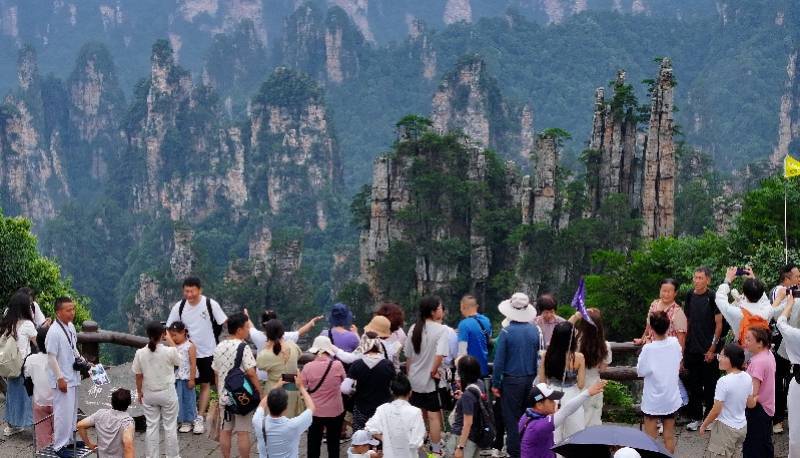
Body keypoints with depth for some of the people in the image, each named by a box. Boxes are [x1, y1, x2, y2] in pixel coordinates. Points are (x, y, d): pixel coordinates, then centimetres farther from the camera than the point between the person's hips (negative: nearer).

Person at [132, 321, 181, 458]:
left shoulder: (140, 353, -11)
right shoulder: (169, 351, -17)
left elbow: (138, 376, -3)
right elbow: (178, 361, 6)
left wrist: (139, 392, 13)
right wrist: (170, 340, 11)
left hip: (149, 395, 2)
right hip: (167, 393, -2)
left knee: (152, 426, 12)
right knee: (170, 426, 10)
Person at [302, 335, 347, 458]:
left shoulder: (308, 367, -14)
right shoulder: (337, 365, -16)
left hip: (315, 411, 1)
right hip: (335, 411, 0)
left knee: (313, 443, 14)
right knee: (333, 443, 15)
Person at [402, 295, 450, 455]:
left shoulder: (413, 328, 3)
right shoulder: (440, 329, -16)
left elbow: (408, 356, 9)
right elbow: (439, 355, -29)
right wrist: (433, 371, -14)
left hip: (415, 379, 6)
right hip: (431, 380, -6)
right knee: (434, 415, 3)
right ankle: (436, 450, 8)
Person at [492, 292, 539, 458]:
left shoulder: (506, 332, -14)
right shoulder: (534, 330, -2)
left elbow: (499, 360, -11)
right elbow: (538, 357, 3)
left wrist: (495, 384, -3)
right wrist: (534, 378, 12)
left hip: (512, 380, -4)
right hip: (531, 379, 4)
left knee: (512, 419, 4)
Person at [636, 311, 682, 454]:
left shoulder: (649, 348, -23)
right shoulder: (675, 343, -9)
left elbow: (641, 371, -12)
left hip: (653, 401, -4)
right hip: (671, 399, 4)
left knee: (651, 438, 9)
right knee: (669, 436, 15)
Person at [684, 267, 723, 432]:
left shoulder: (712, 298, -8)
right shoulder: (690, 296, 6)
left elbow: (719, 324, -7)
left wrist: (712, 349, -11)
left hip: (708, 350, -4)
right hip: (691, 349, 4)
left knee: (710, 385, 4)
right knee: (693, 384, 10)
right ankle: (695, 417, 20)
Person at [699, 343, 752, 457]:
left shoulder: (723, 381, -24)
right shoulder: (747, 377, -3)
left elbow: (716, 411, -20)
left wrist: (704, 425, -6)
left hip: (725, 428, -7)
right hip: (742, 426, 7)